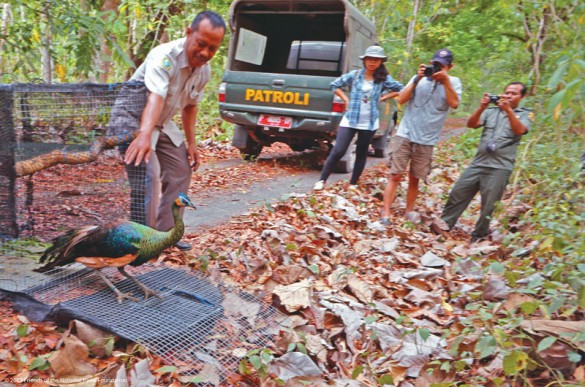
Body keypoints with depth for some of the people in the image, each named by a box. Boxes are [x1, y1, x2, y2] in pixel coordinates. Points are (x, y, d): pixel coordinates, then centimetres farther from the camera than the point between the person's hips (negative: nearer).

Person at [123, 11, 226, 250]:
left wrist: (191, 143, 3)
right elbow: (155, 97, -49)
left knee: (181, 171, 9)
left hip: (163, 124, 8)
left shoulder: (204, 71, -7)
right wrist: (144, 134, -64)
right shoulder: (164, 57, -31)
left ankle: (166, 233, 20)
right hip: (134, 119, -8)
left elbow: (190, 105, 7)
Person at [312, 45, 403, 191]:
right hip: (350, 120, -1)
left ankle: (353, 183, 22)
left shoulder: (384, 79, 0)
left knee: (361, 153, 10)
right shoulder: (354, 75, -1)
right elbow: (335, 85, 7)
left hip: (369, 123, 2)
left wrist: (382, 98, 1)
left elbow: (400, 89, 10)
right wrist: (346, 99, -1)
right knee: (338, 151, -8)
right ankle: (322, 180, 2)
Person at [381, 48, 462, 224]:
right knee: (395, 175, -4)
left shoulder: (454, 82, 4)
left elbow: (454, 103, -13)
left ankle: (409, 212, 24)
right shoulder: (419, 79, 4)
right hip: (405, 135, 0)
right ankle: (385, 214, -2)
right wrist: (417, 79, -13)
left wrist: (445, 80, -15)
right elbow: (401, 100, -5)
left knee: (414, 179, 9)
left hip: (426, 140, 1)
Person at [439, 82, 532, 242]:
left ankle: (478, 237, 15)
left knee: (488, 205, 0)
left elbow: (519, 130, -15)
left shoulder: (525, 114, 6)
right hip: (478, 163, 3)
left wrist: (508, 110, -26)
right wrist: (481, 108, -16)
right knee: (457, 194, 3)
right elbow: (471, 124, 0)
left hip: (500, 168, -3)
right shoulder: (491, 111, 12)